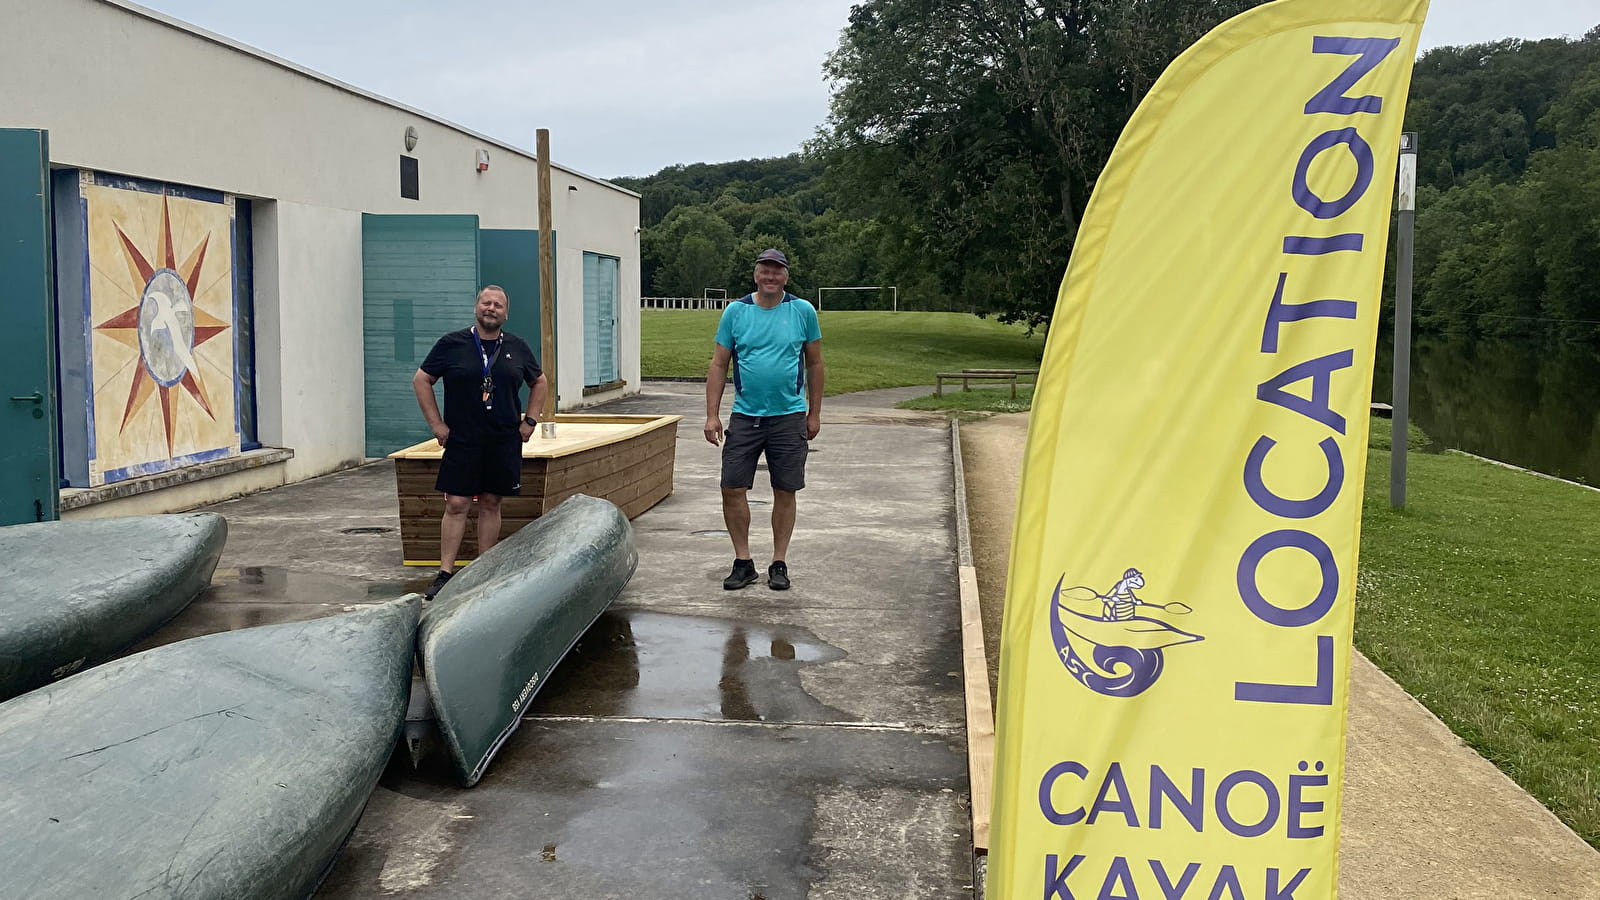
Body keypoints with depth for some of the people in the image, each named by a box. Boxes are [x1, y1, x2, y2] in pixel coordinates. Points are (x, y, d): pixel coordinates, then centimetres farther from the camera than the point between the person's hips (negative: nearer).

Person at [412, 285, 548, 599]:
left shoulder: (517, 347, 8)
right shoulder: (452, 344, -1)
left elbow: (539, 383, 21)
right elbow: (421, 380, 3)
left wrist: (529, 421, 10)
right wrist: (436, 424, -2)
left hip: (504, 441, 3)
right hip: (461, 441, -2)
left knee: (491, 504, 7)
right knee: (456, 504, -4)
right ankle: (445, 572, 1)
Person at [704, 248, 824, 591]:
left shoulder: (803, 311, 2)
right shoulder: (736, 311, 3)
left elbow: (815, 364, 9)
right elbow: (718, 365, 4)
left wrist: (814, 413, 7)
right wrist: (712, 415, -2)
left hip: (789, 417, -1)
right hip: (745, 415, 1)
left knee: (785, 492, 5)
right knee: (732, 489, -2)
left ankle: (779, 563, 17)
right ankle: (743, 562, 13)